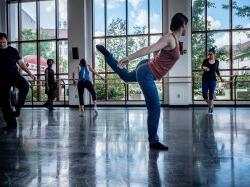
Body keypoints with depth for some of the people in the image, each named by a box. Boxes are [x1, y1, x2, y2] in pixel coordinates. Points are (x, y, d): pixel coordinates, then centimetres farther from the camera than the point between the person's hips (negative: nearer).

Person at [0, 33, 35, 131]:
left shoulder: (13, 51, 7)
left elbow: (21, 63, 10)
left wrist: (30, 73, 2)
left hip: (14, 74, -1)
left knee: (25, 85, -33)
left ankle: (18, 107, -14)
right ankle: (11, 123, 9)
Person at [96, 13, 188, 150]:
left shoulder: (173, 39, 10)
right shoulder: (169, 39, -19)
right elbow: (149, 49, -30)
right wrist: (128, 58, -36)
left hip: (146, 69, 10)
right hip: (147, 74, -10)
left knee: (126, 76, 38)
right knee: (155, 109, -7)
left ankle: (106, 53, 42)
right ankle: (153, 141, 5)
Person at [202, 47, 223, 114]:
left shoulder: (216, 62, 2)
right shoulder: (205, 60, -3)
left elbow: (217, 70, 16)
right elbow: (202, 66, -17)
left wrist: (220, 77, 24)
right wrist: (204, 68, -42)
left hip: (212, 79, 0)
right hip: (205, 79, 1)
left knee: (211, 94, -2)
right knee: (204, 94, 1)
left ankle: (210, 109, 8)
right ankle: (210, 105, 27)